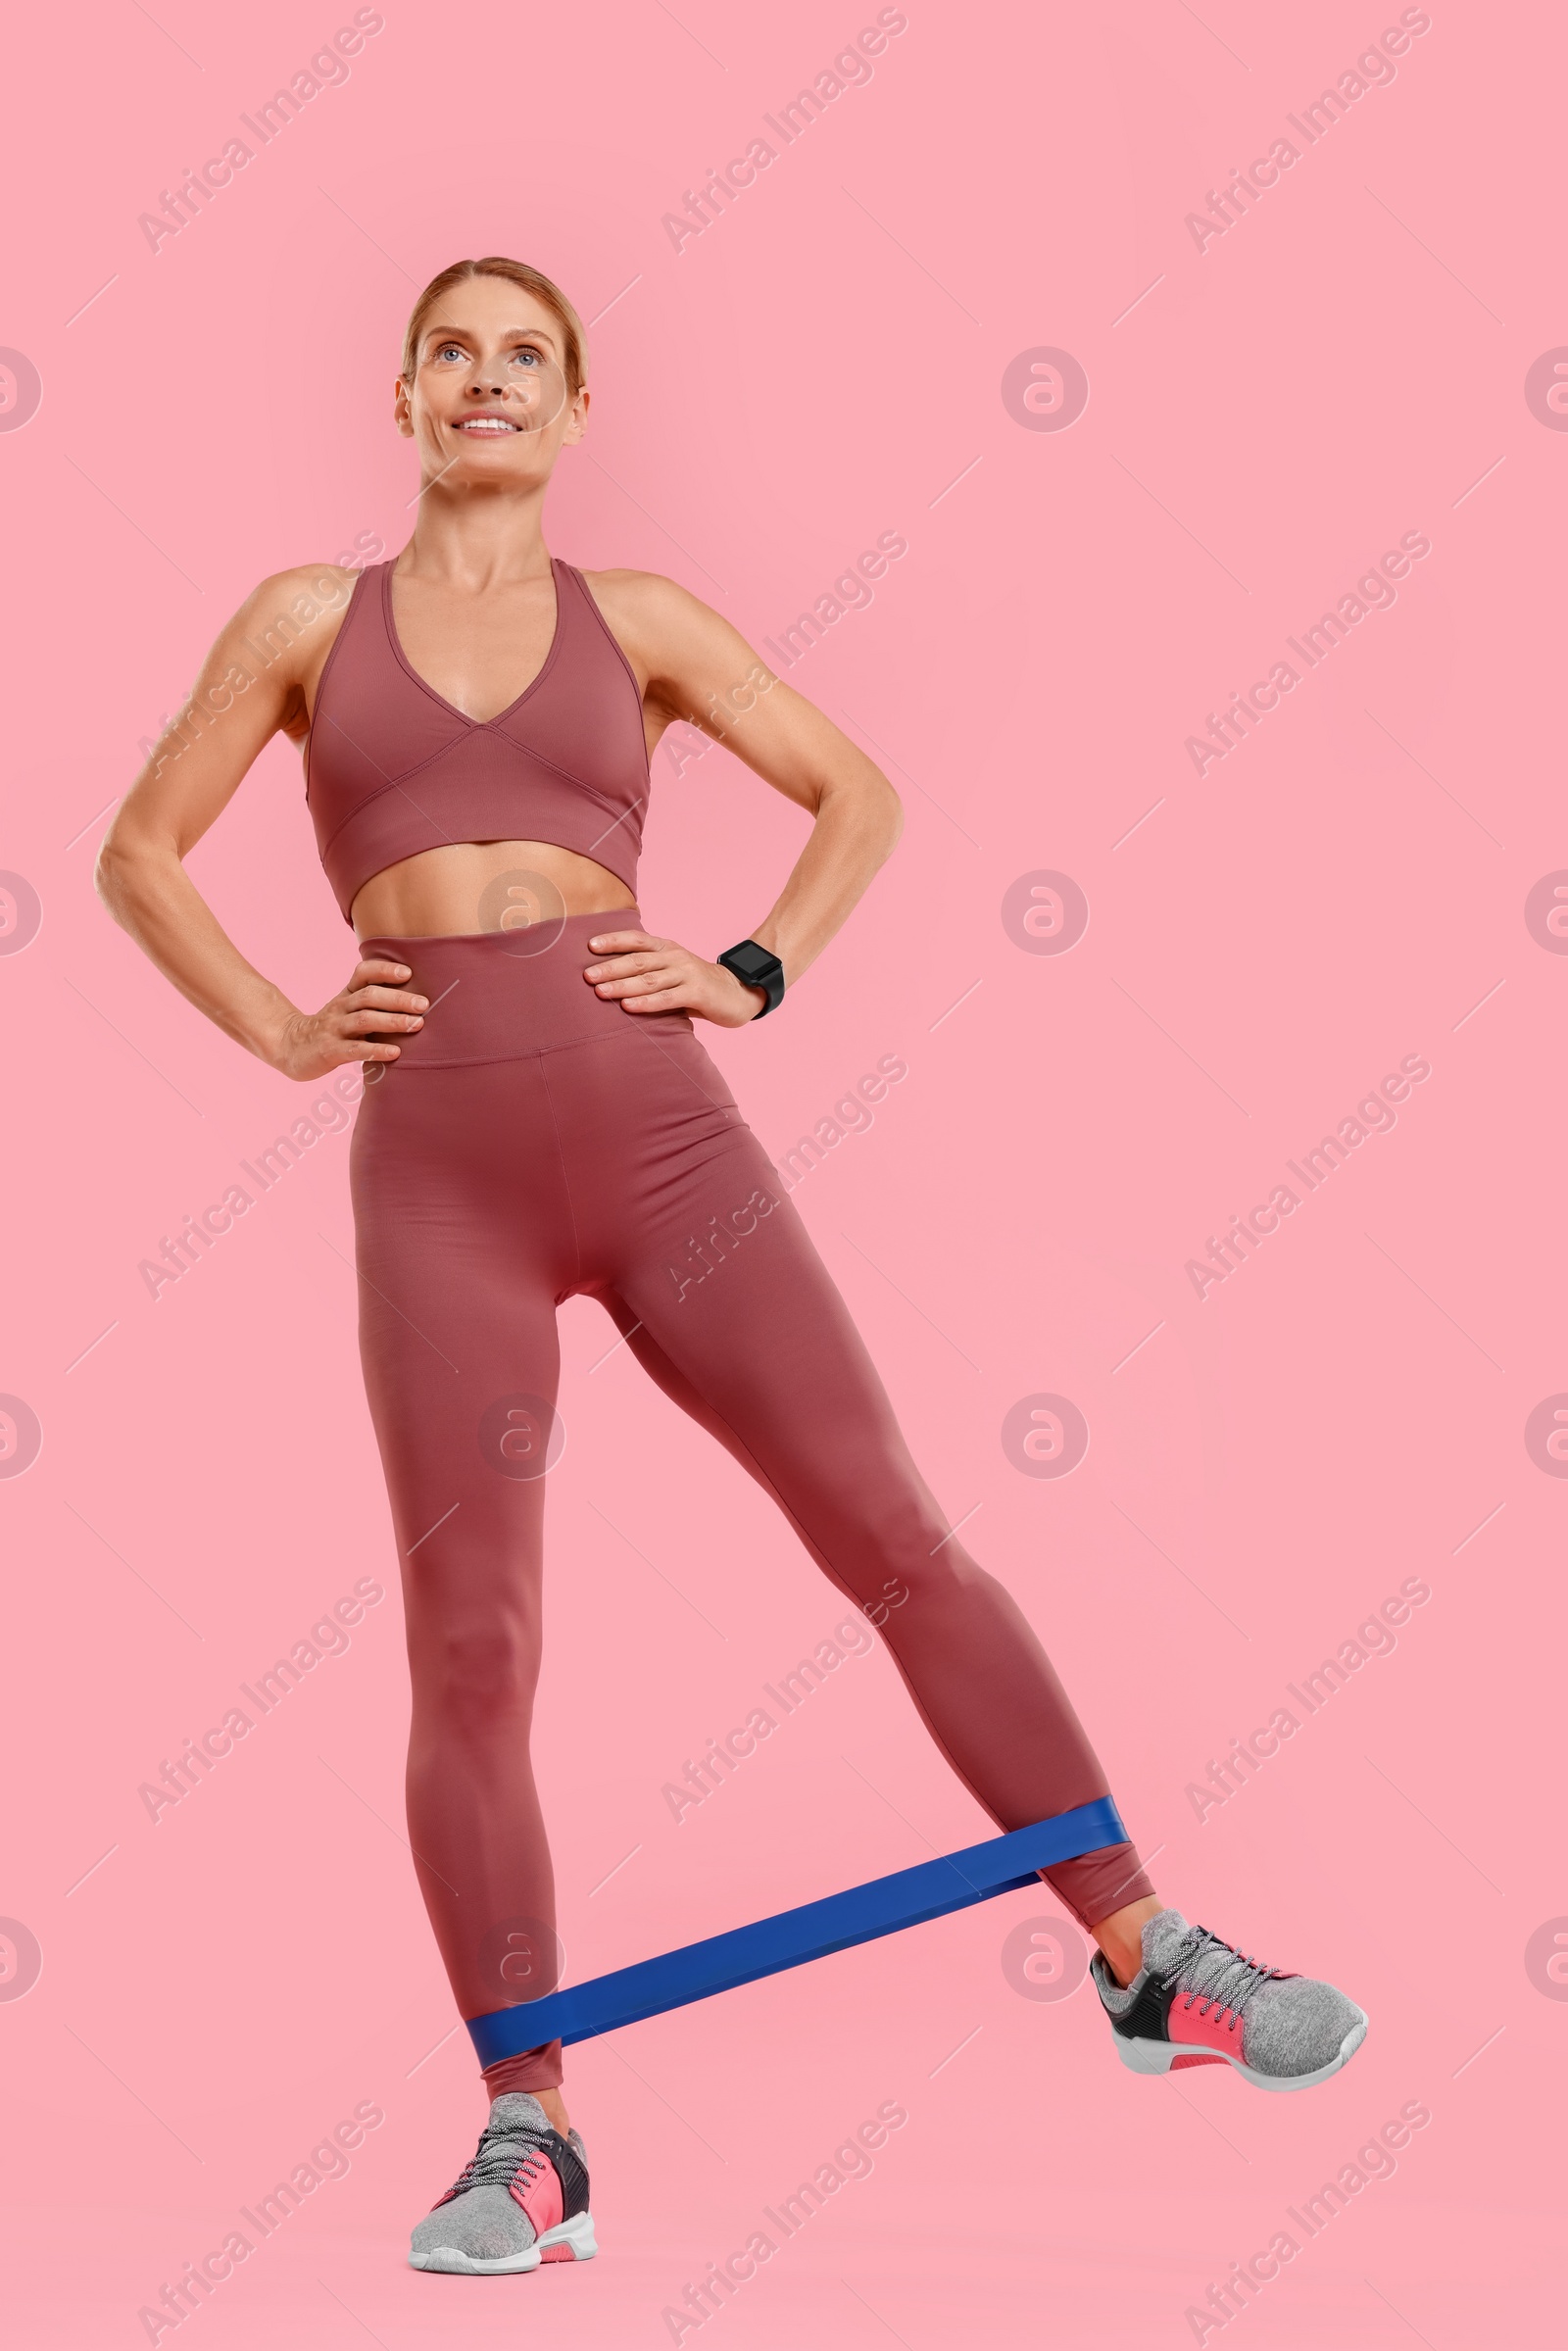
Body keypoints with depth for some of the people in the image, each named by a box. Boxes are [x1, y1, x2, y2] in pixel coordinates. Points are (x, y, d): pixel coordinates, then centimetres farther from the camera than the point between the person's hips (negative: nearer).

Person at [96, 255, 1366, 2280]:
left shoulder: (634, 620, 11)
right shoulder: (308, 622, 11)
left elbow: (857, 793, 19)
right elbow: (140, 850, 16)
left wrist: (755, 977, 5)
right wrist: (273, 1029, 4)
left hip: (655, 1128, 0)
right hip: (436, 1169, 0)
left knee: (897, 1542, -1)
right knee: (471, 1657, -2)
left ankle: (1148, 1961, 11)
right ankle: (529, 2142, 7)